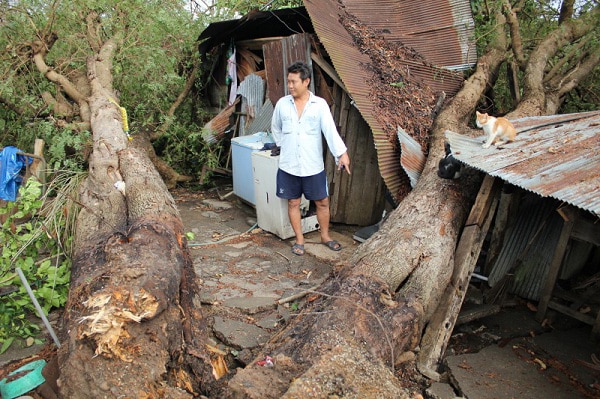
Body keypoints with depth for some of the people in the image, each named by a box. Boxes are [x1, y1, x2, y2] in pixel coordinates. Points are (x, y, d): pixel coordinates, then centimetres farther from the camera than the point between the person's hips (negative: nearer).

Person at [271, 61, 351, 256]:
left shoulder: (319, 104, -6)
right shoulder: (282, 103, 0)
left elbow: (330, 130, -15)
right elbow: (275, 128, 16)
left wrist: (341, 153, -27)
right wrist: (283, 145, 9)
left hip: (313, 166, -1)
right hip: (288, 165, 1)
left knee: (322, 202, 9)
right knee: (293, 203, 10)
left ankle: (325, 236, 30)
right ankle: (299, 239, 27)